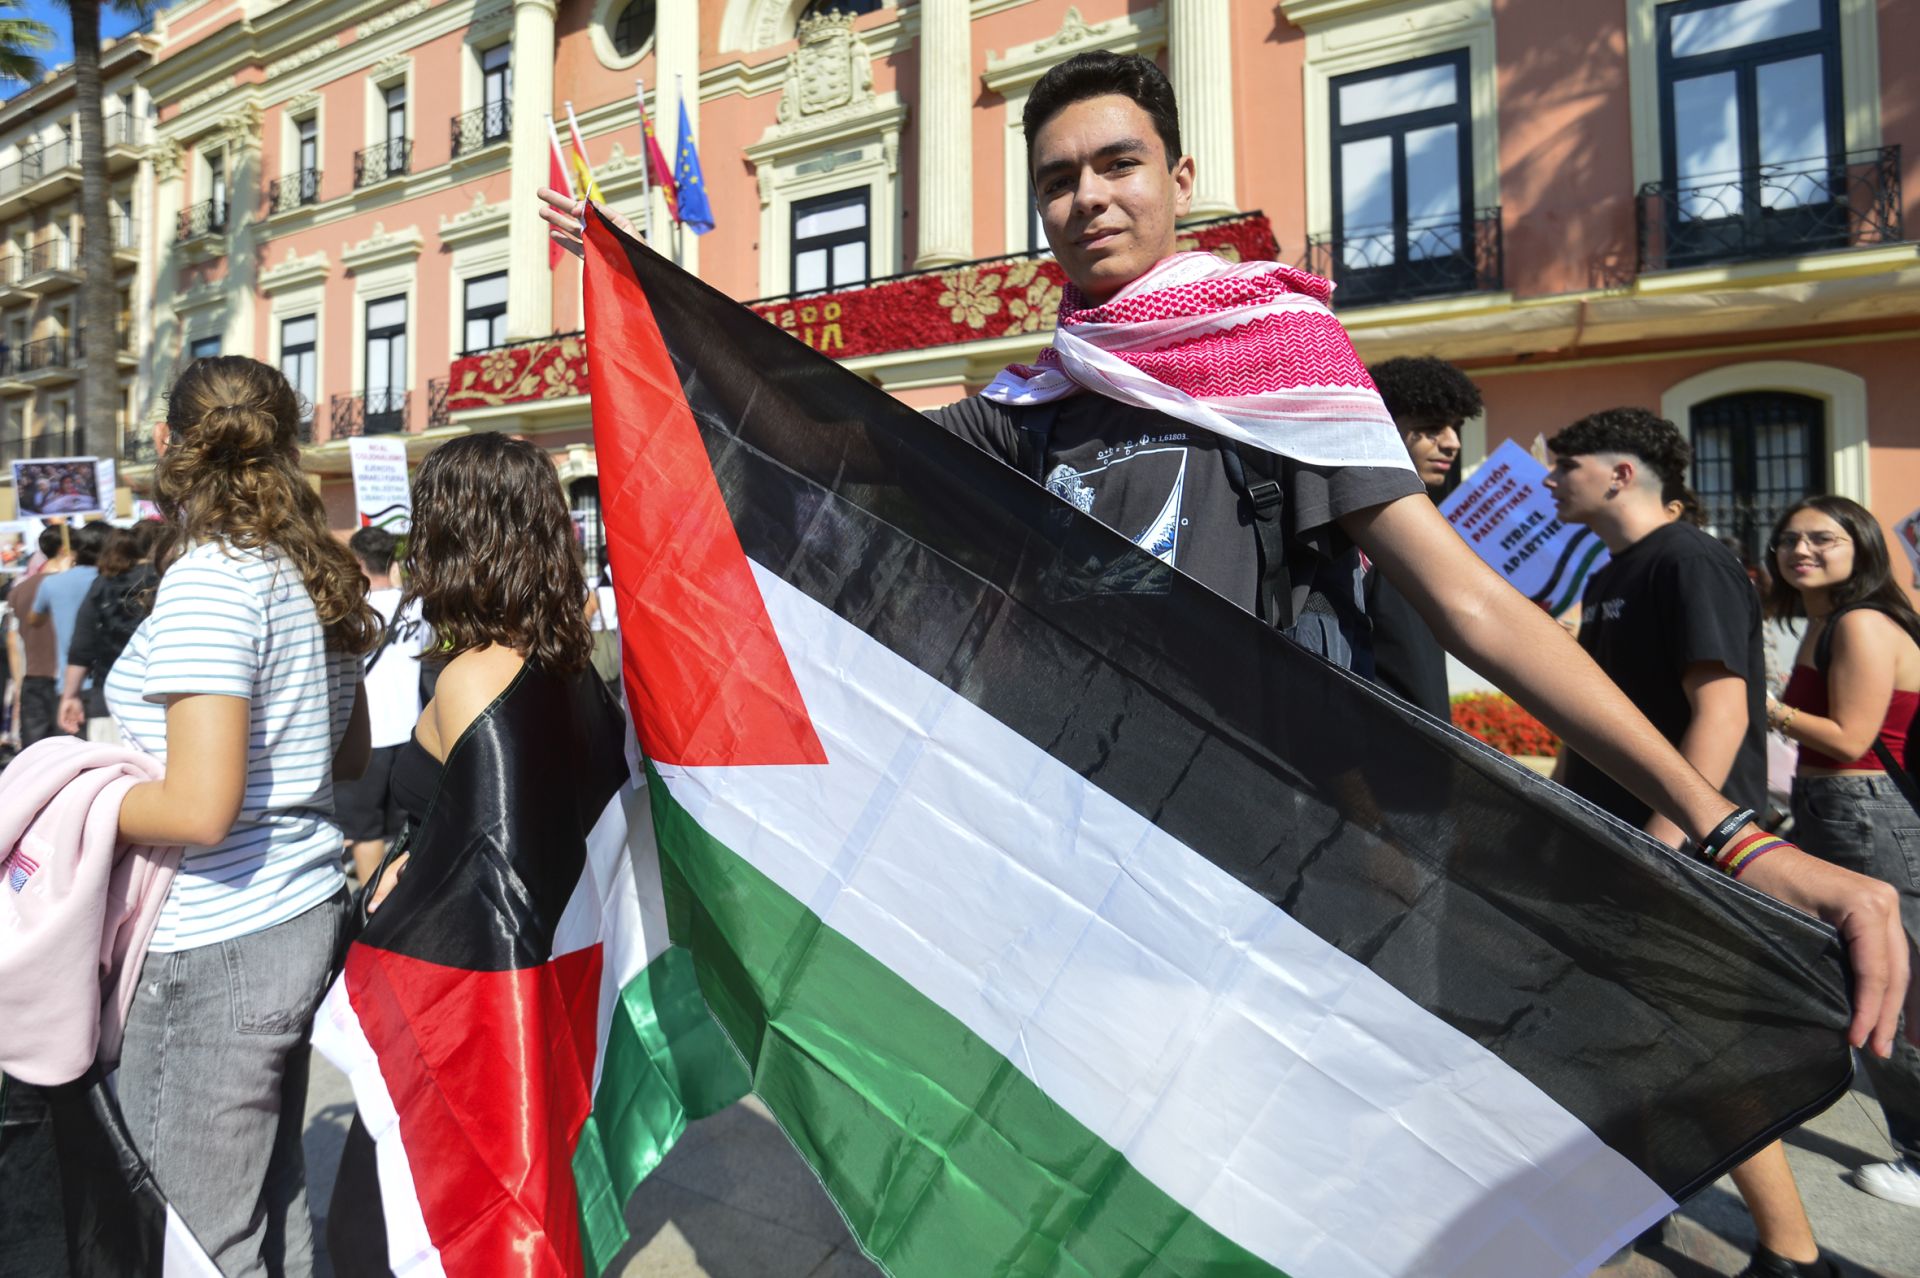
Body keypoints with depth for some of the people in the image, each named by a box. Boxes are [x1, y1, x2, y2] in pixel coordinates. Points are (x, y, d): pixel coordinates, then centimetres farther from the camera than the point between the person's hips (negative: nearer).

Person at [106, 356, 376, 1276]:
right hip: (305, 916, 8)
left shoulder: (210, 577, -17)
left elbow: (199, 810, -23)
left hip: (214, 953, -8)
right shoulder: (313, 574, 7)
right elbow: (350, 757, 17)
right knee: (272, 1204, 22)